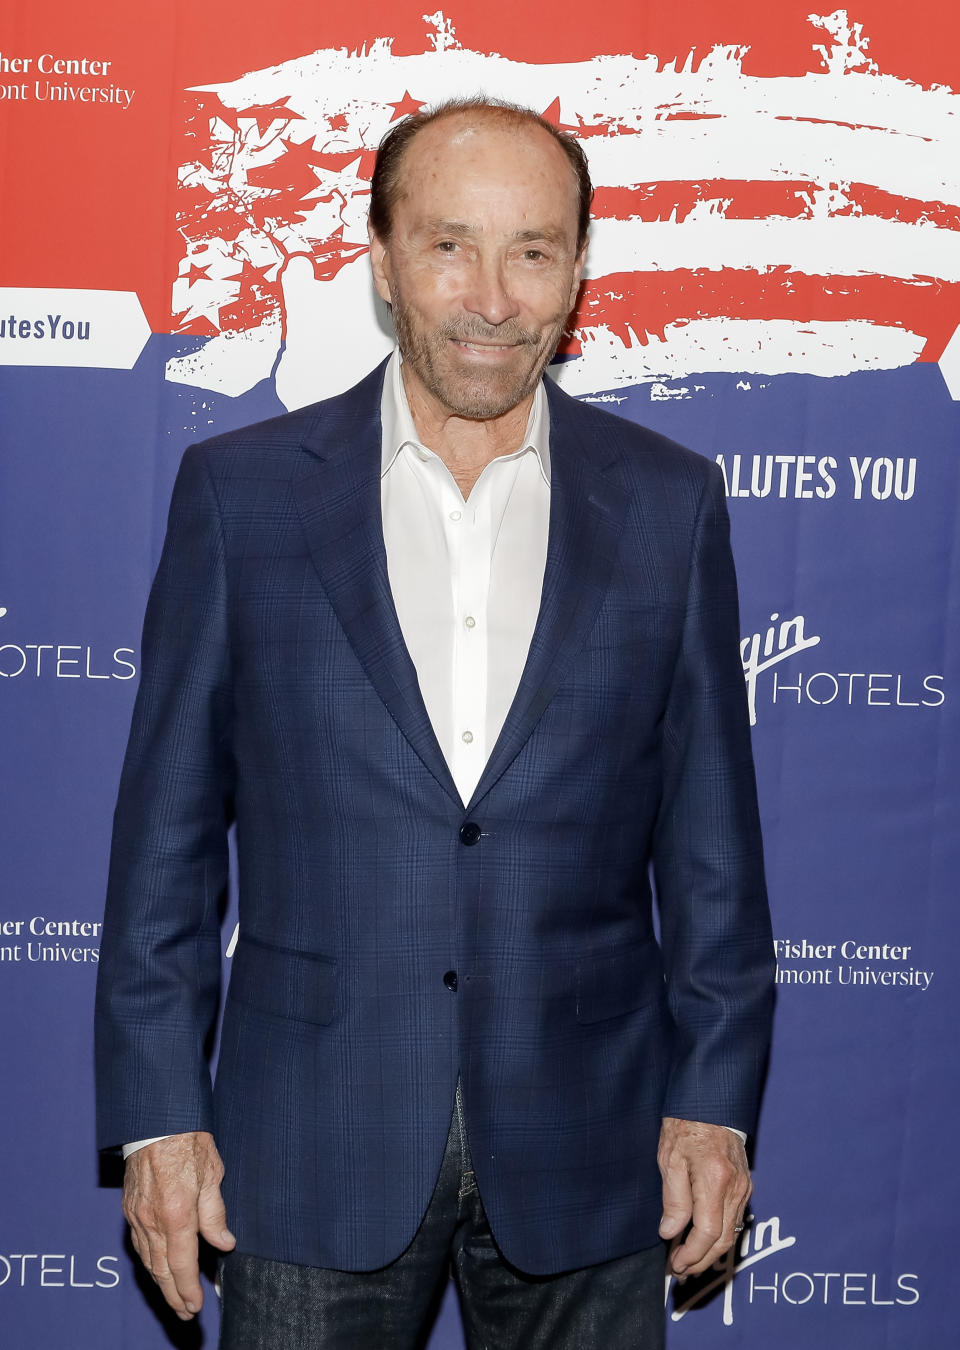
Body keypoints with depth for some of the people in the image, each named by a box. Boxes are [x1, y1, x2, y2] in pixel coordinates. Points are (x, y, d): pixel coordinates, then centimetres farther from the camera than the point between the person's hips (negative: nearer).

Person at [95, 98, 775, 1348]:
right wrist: (157, 1111, -2)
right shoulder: (242, 490, -2)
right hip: (314, 1140, -1)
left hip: (583, 1141, 1)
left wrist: (715, 1101, 2)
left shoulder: (670, 504, 1)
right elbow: (168, 824, 0)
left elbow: (710, 834, 4)